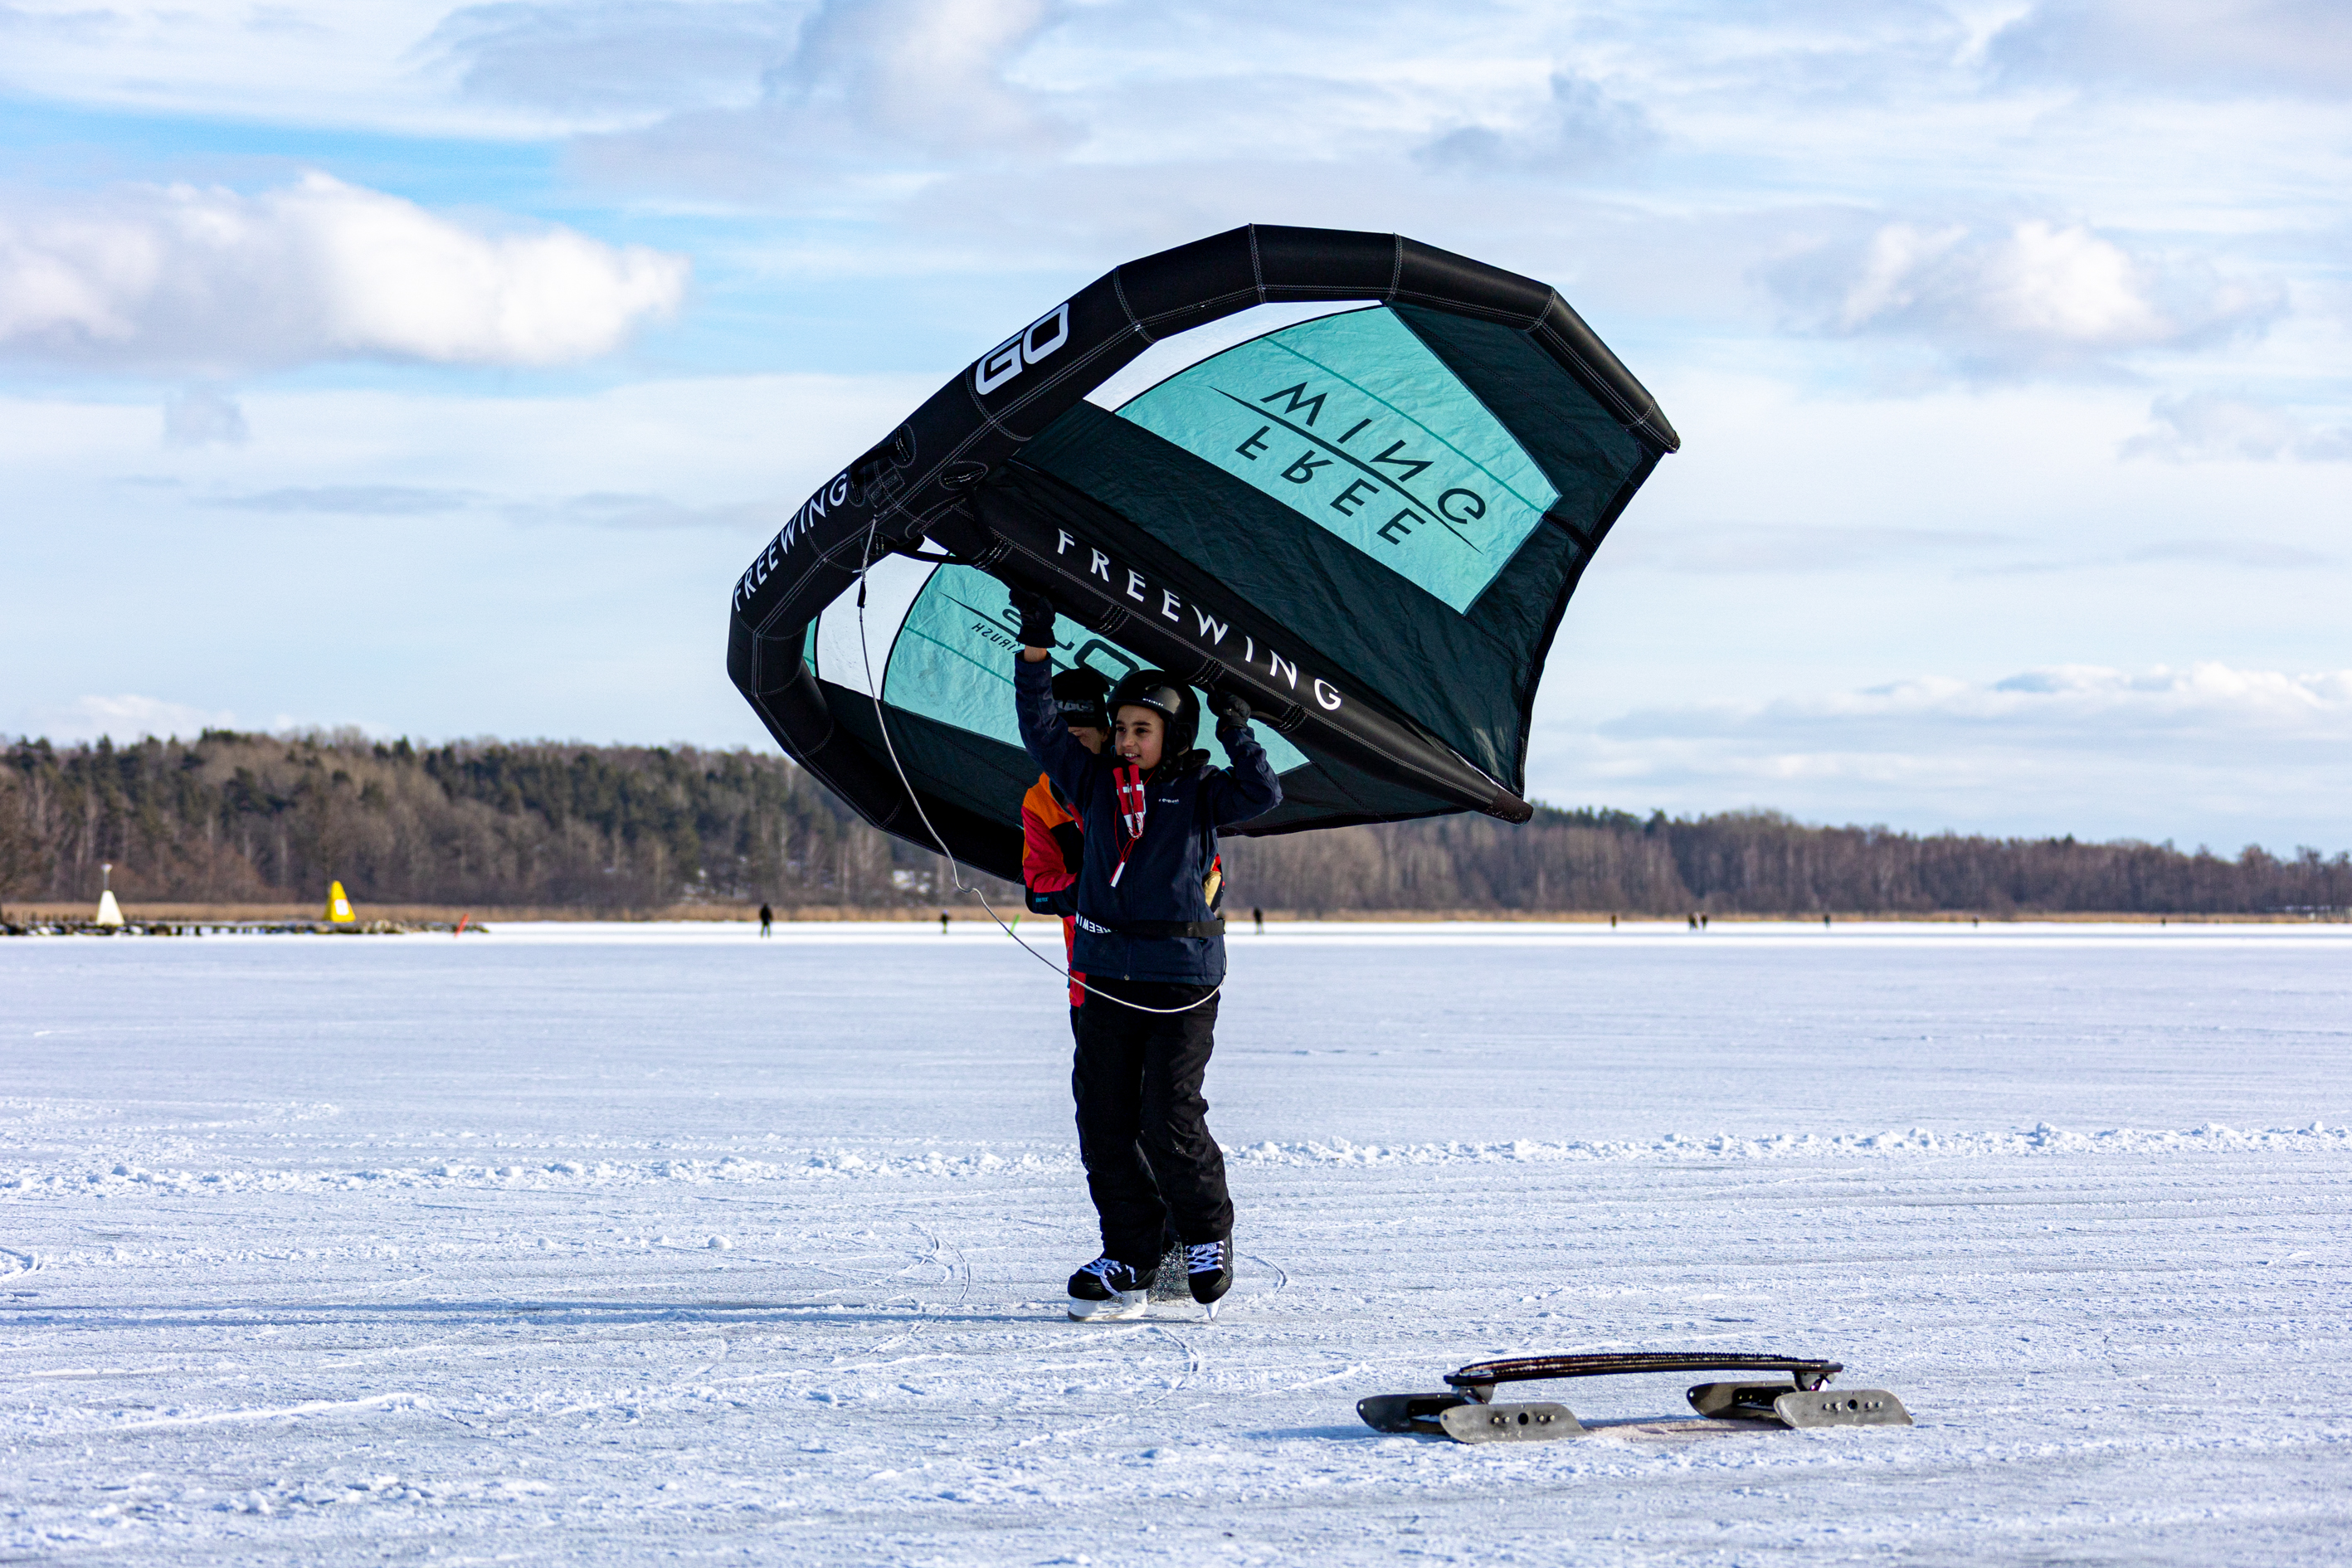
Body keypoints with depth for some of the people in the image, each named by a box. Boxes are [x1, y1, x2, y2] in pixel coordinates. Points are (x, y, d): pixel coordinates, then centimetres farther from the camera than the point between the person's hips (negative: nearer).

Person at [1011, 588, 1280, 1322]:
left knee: (1169, 1117, -9)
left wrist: (1238, 735, -22)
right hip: (1108, 977, 4)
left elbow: (1263, 795, -13)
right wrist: (1036, 649, 0)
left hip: (1183, 980, -4)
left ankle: (1208, 1234, 15)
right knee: (1103, 1119, 2)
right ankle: (1129, 1259, 11)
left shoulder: (1198, 792, 0)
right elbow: (1039, 728, 7)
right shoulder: (1094, 782, 9)